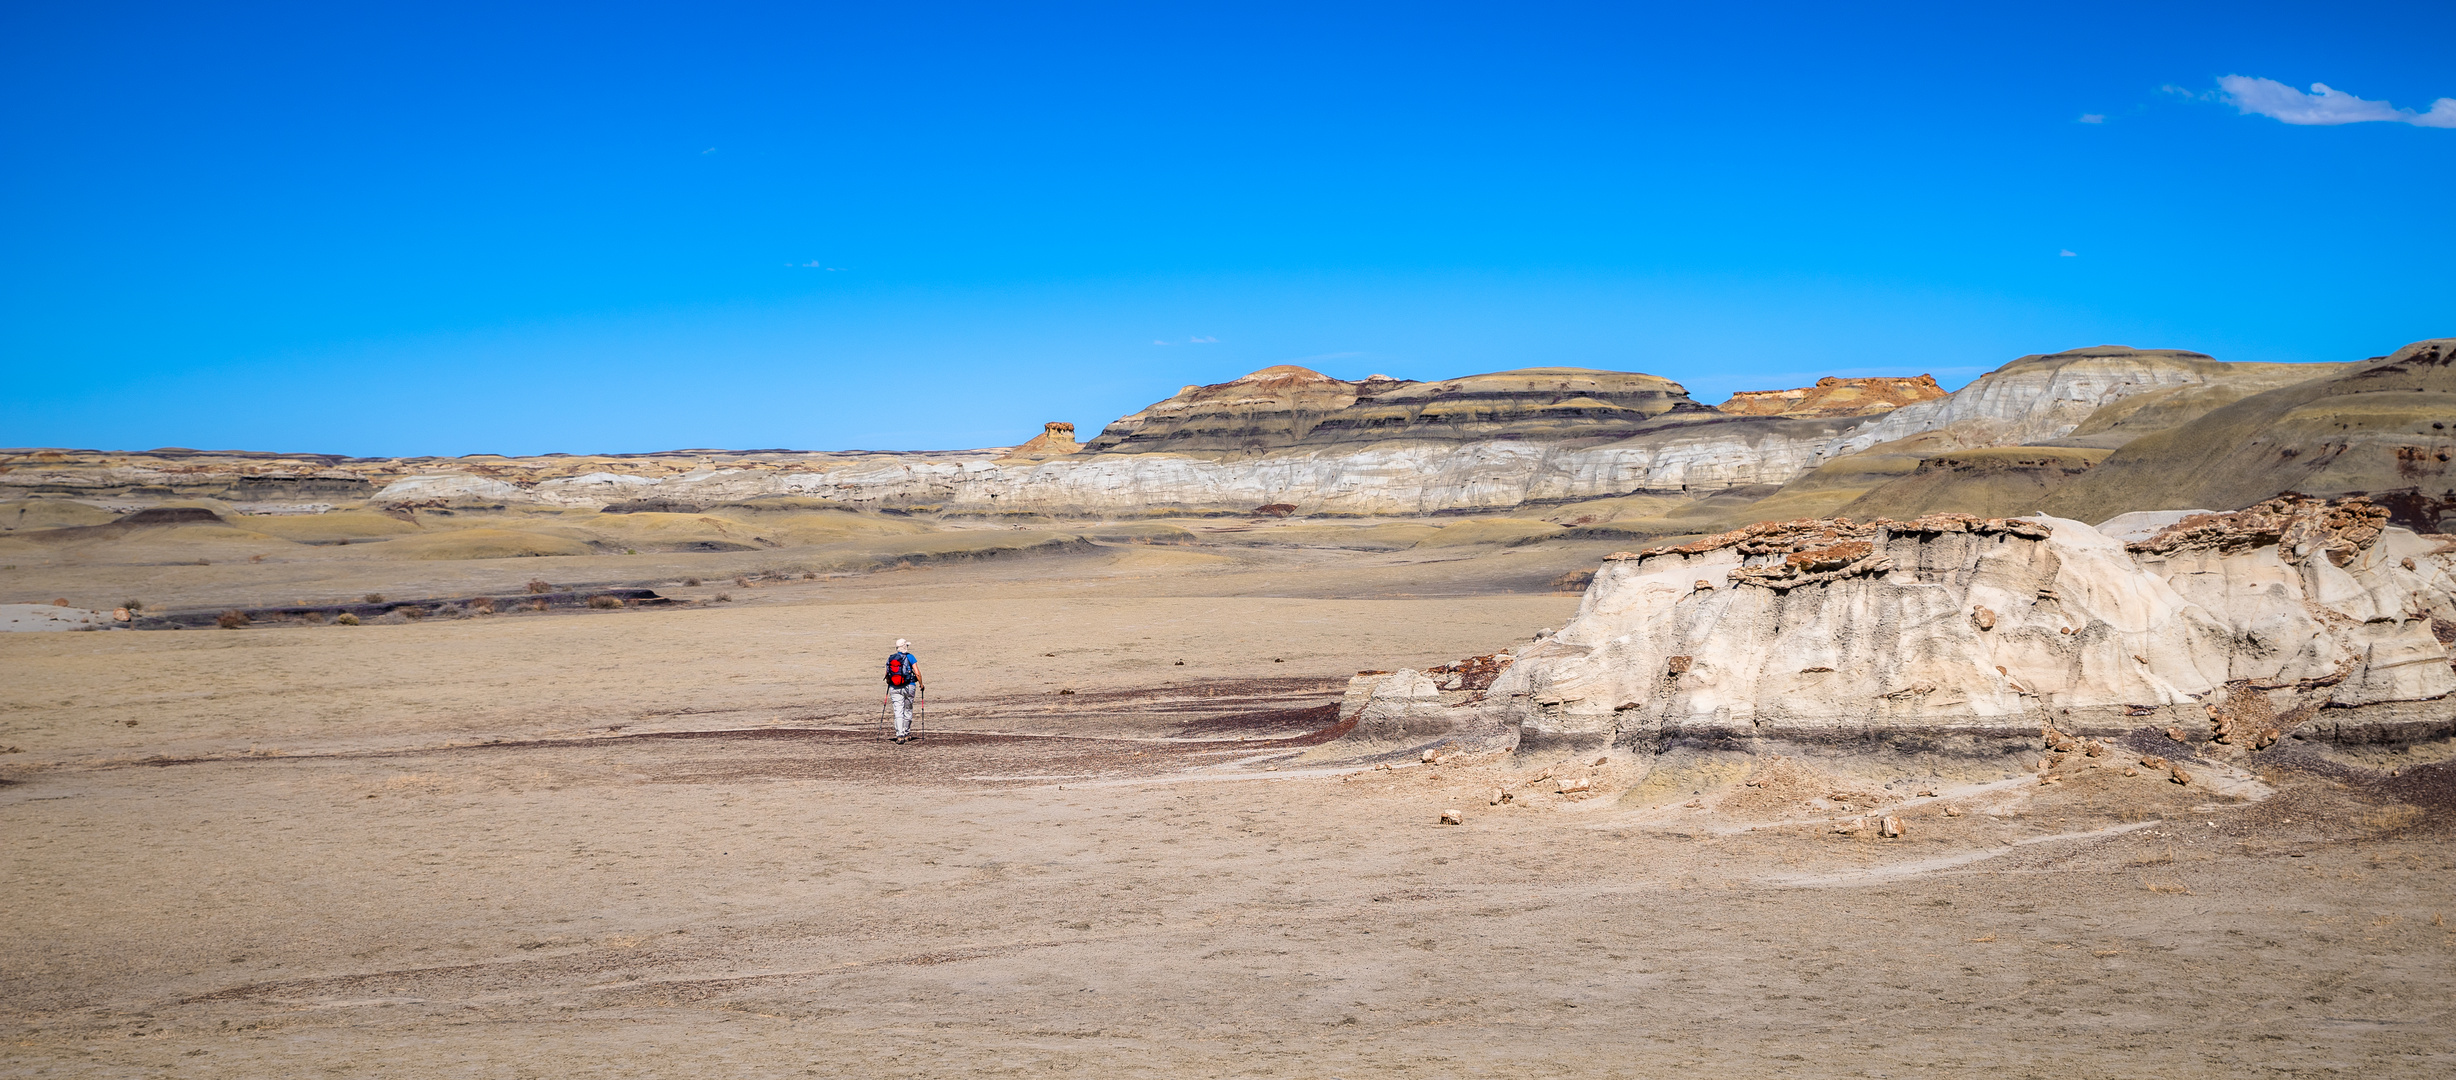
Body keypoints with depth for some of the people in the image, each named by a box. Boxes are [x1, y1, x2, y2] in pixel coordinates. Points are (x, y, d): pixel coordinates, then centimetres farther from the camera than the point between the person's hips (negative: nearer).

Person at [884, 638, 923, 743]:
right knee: (908, 711, 15)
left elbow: (887, 675, 13)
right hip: (909, 687, -2)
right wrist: (921, 684, 5)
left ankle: (899, 735, -13)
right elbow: (917, 673, -9)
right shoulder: (909, 657, -5)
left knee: (898, 712, -1)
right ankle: (907, 734, 23)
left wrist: (889, 683, 32)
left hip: (894, 688, 2)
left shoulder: (890, 658, 5)